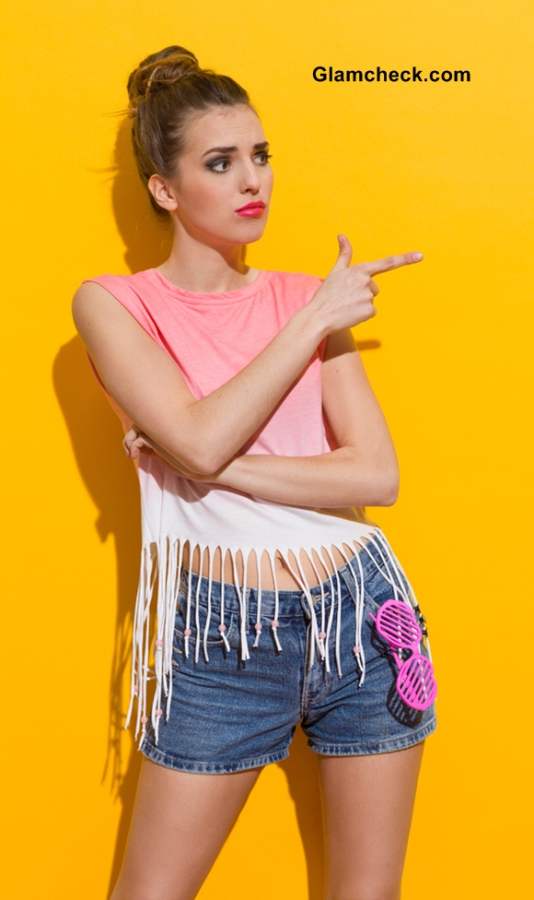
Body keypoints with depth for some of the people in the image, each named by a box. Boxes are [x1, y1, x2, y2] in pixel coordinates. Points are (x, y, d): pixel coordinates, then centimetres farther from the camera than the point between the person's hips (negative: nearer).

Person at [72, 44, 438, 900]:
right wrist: (316, 320, -12)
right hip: (224, 637, -2)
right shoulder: (114, 303, -3)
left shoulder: (308, 298, 4)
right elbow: (202, 440, -19)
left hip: (361, 614, 3)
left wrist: (218, 468, -15)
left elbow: (378, 476, -6)